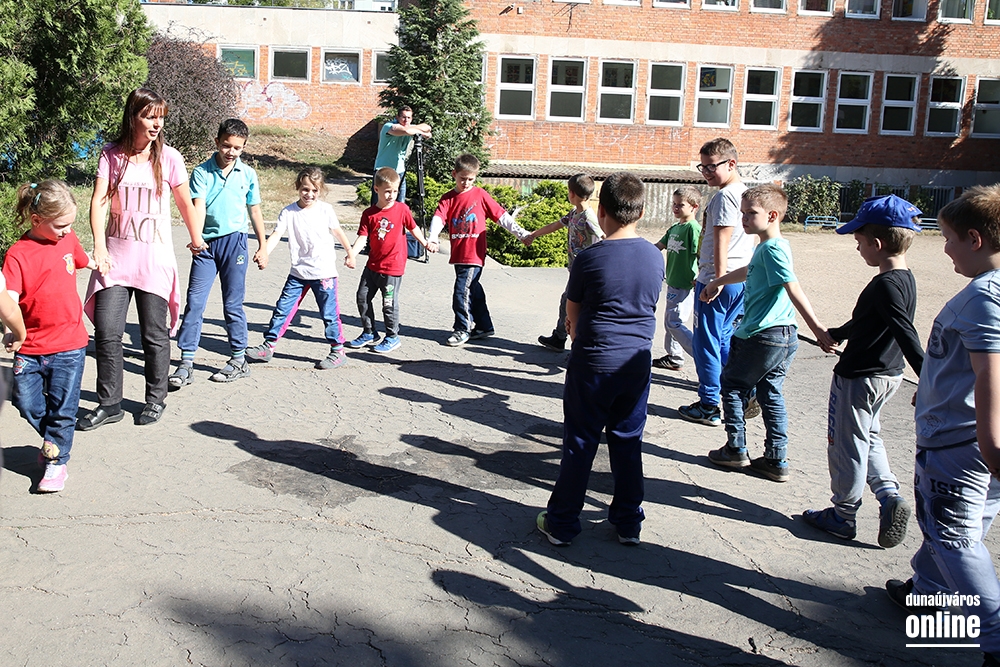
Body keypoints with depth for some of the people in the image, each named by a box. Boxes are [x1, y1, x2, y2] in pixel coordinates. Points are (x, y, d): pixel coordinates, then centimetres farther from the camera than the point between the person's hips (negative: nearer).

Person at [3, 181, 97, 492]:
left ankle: (56, 460, 18)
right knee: (26, 402, 7)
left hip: (68, 344, 2)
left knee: (62, 407, 5)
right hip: (29, 348, -2)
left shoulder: (68, 239, 3)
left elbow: (83, 260, 28)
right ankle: (54, 440, 32)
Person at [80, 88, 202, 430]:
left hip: (154, 255, -1)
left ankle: (156, 399, 21)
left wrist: (195, 238, 20)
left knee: (155, 333, 4)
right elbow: (98, 201, -5)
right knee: (106, 330, -3)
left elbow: (184, 202, 10)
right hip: (116, 252, 1)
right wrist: (99, 246, -17)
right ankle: (109, 403, 11)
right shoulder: (112, 155, 1)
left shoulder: (168, 157, -1)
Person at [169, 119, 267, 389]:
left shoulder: (248, 174, 6)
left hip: (234, 242, 0)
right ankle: (186, 363, 2)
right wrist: (196, 238, -27)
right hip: (206, 244, 0)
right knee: (194, 302, -3)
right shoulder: (202, 172, 1)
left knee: (233, 304, 6)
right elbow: (198, 206, -11)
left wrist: (263, 247, 15)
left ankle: (239, 360, 18)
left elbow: (254, 212, 14)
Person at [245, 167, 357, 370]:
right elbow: (277, 234, -12)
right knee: (283, 309, 6)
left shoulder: (325, 210, -2)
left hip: (324, 272, -2)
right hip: (298, 272, 2)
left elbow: (338, 232, 11)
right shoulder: (288, 212, -2)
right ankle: (268, 346, 18)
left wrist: (350, 253, 20)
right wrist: (264, 252, -29)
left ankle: (338, 352, 14)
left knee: (329, 314, 2)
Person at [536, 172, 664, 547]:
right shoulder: (656, 257, 0)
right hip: (637, 361, 4)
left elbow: (572, 314, -2)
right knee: (627, 442, 15)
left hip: (593, 363, -4)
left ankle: (561, 523, 17)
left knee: (580, 444, 6)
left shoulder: (589, 258, -14)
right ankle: (629, 523, 25)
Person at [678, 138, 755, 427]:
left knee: (707, 342, 0)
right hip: (740, 280, 9)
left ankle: (709, 406, 7)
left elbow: (721, 241, -20)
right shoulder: (745, 193, 14)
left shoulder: (725, 196, -15)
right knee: (726, 340, 18)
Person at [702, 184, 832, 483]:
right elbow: (749, 271, 32)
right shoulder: (768, 246, 12)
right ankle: (777, 461, 15)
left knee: (732, 386, 9)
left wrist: (817, 328, -32)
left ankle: (736, 450, 16)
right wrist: (718, 282, 45)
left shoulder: (773, 249, -16)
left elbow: (794, 290, -26)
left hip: (761, 335, -9)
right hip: (784, 336, 9)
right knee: (770, 394, 13)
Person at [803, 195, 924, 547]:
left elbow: (906, 334, -31)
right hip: (887, 375, 9)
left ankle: (843, 515, 20)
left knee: (846, 444, 6)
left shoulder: (886, 285, -25)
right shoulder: (905, 279, 5)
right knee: (868, 438, 25)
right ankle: (890, 496, 14)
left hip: (858, 378, -9)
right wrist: (836, 334, 34)